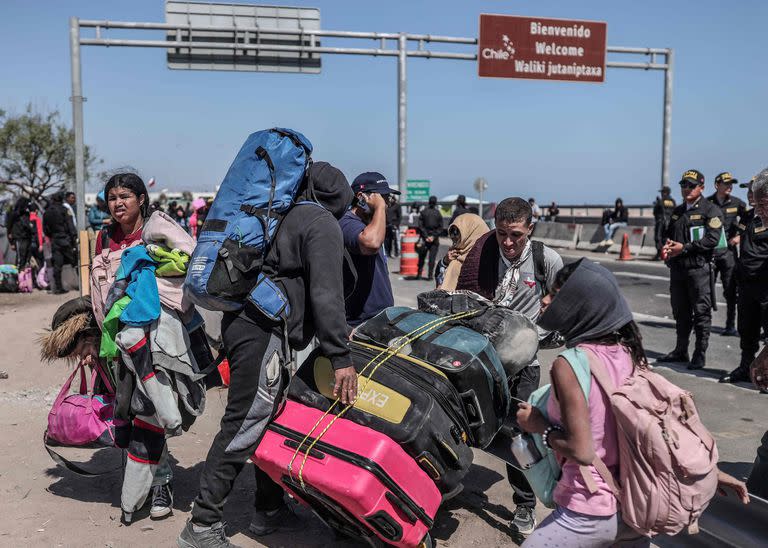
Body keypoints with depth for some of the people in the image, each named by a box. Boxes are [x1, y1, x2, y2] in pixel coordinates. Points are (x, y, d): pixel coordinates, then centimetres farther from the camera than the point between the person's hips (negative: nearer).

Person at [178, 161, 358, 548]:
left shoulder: (283, 216, 22)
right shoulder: (323, 225, -5)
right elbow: (326, 294, -16)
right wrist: (340, 357, -19)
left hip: (241, 320, 10)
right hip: (263, 330, -10)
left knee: (271, 418, 16)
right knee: (244, 426, -7)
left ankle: (269, 509, 27)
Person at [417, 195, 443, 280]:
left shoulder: (423, 212, -1)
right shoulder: (438, 213, -2)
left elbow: (421, 226, -5)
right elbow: (440, 228, -4)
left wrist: (426, 237, -5)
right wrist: (434, 236, -4)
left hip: (425, 239, 0)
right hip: (435, 240, 0)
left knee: (421, 257, 11)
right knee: (432, 258, 2)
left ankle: (419, 273, 11)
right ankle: (430, 275, -2)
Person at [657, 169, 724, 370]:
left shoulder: (710, 210, -4)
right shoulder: (677, 211, 17)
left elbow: (712, 239, -14)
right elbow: (669, 234, 26)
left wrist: (684, 247, -17)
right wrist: (667, 245, 3)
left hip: (699, 268, -7)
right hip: (677, 268, 7)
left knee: (701, 312, -1)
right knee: (680, 312, 13)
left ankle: (700, 355, 7)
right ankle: (681, 351, 24)